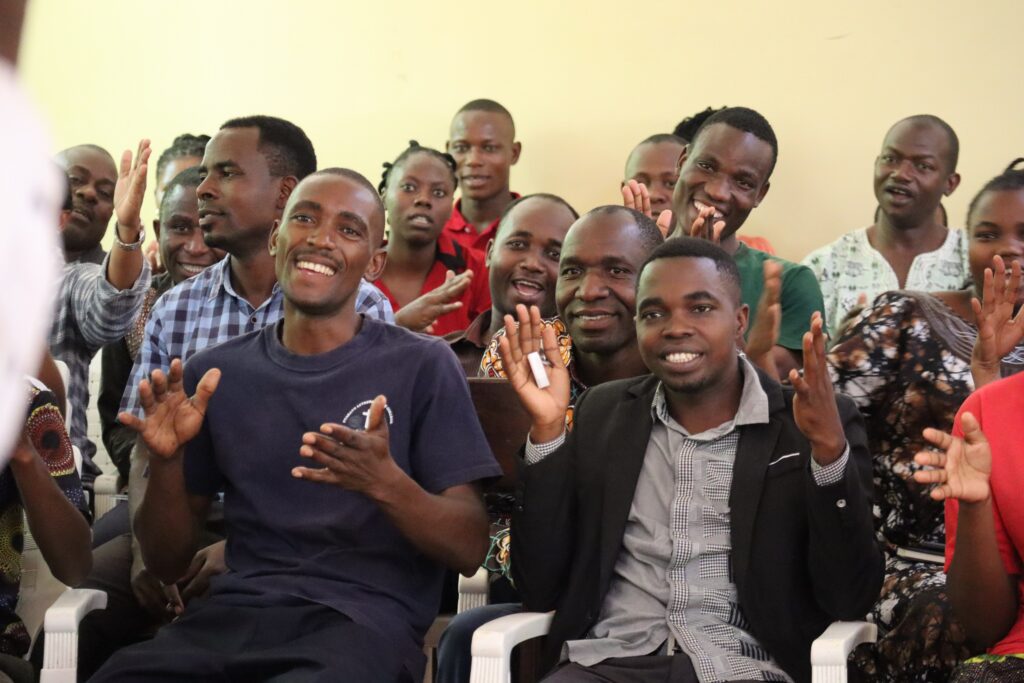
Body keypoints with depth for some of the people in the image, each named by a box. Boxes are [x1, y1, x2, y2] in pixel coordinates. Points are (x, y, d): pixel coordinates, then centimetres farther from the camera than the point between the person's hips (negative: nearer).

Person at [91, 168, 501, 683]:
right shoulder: (215, 373, 13)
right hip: (237, 611, 2)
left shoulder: (423, 366, 4)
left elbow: (469, 550, -1)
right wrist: (167, 463, -6)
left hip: (364, 618, -2)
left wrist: (385, 484, -20)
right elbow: (168, 563, 14)